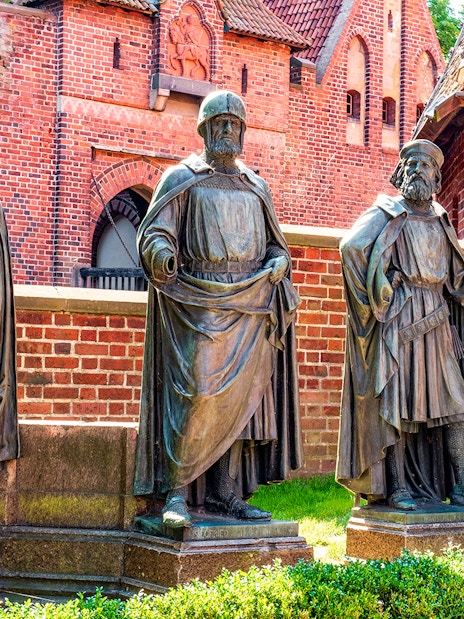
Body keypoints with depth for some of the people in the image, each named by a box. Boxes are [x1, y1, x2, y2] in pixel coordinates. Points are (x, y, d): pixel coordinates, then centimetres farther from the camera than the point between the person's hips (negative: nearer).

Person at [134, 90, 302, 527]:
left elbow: (275, 244, 24)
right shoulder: (182, 179, 5)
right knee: (198, 393, -15)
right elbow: (154, 233, -3)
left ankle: (226, 493, 7)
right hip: (199, 305, -4)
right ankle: (176, 491, -9)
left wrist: (279, 263, 0)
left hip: (250, 307, 5)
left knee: (239, 400, 2)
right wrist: (161, 251, -27)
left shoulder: (256, 187, 18)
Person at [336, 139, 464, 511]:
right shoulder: (388, 215, -2)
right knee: (395, 403, -4)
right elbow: (352, 247, -18)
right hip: (396, 322, -6)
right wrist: (375, 300, -16)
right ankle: (398, 487, 1)